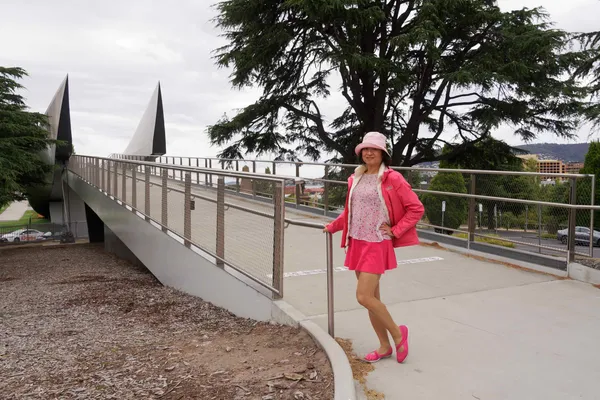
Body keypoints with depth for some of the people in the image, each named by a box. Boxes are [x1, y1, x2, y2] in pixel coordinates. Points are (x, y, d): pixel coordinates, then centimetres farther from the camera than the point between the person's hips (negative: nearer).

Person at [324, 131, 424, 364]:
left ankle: (397, 333, 14)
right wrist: (333, 226, 24)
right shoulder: (356, 178, 9)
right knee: (372, 298, 11)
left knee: (364, 297, -10)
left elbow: (416, 209, -8)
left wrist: (395, 231, -10)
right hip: (357, 243, 6)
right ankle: (385, 346, 26)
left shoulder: (392, 179, -9)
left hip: (377, 245, -6)